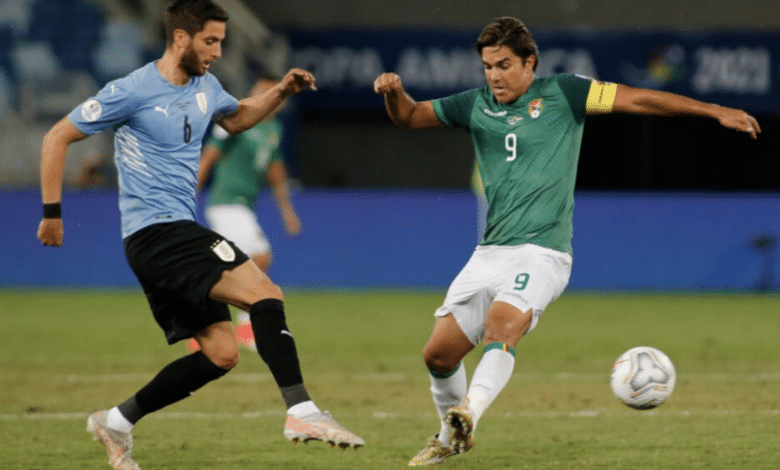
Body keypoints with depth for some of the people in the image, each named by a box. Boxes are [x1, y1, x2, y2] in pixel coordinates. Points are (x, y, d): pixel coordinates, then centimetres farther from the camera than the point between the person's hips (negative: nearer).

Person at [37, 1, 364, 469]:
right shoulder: (132, 92, -11)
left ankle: (117, 421, 16)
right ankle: (301, 411, -28)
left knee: (221, 352, 6)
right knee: (264, 290, -22)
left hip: (179, 232, 9)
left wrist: (282, 91, 16)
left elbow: (238, 117, 35)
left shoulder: (205, 87, 12)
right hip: (154, 231, -9)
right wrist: (52, 213, -4)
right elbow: (57, 138, -4)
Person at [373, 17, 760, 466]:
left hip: (542, 253, -5)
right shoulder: (476, 106, 11)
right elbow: (410, 117, 20)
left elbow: (637, 100, 0)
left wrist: (716, 111, -3)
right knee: (439, 352, 3)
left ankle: (470, 412, -49)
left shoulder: (562, 94, 1)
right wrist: (394, 92, -4)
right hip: (489, 254, 5)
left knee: (500, 327, -31)